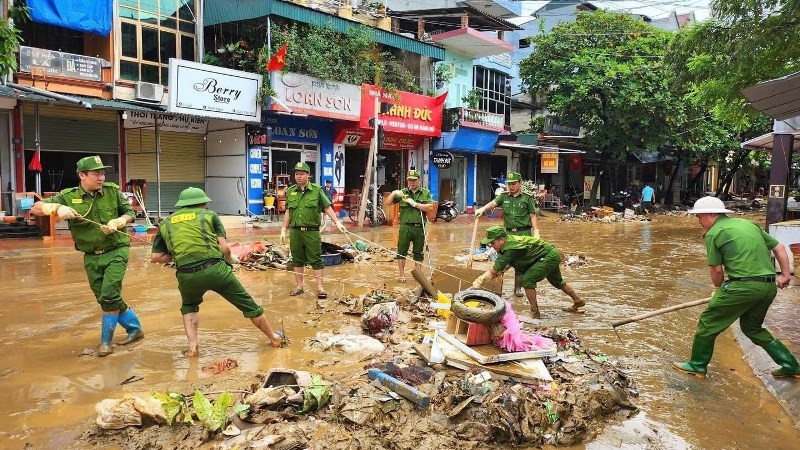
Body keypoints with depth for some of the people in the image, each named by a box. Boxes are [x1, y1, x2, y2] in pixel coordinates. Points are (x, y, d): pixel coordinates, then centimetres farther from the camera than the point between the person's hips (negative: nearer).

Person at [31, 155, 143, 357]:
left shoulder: (113, 191, -7)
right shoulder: (69, 196, -7)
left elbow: (129, 213, 4)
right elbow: (36, 208, -7)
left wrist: (117, 222, -17)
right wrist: (57, 208, -27)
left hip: (116, 251, -3)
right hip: (91, 257, 3)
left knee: (109, 296, -10)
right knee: (106, 299, 10)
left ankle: (106, 342, 7)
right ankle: (134, 329, 28)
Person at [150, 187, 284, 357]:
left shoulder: (165, 223, 20)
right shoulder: (209, 215, 14)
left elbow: (155, 257, 15)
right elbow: (224, 248, 4)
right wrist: (230, 259, 23)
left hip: (186, 275, 2)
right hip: (214, 269, -2)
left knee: (189, 307, 34)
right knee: (248, 304, 16)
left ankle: (192, 347, 21)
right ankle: (274, 338, 29)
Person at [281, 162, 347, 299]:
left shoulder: (317, 190, -2)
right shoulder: (290, 191, 7)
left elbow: (327, 208, -2)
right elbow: (288, 212, 13)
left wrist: (337, 222, -10)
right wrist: (284, 229, 12)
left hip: (312, 231, -3)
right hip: (295, 231, 3)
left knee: (316, 259, 1)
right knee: (297, 259, 12)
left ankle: (320, 287, 7)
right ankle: (299, 285, 24)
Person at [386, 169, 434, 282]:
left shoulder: (425, 193, 7)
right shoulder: (403, 193, 10)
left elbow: (430, 207, -6)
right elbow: (388, 202, 6)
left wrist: (415, 204, -13)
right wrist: (394, 193, -12)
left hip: (419, 227, 0)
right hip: (405, 227, 0)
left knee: (418, 252, 9)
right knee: (402, 251, 1)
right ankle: (402, 274, 10)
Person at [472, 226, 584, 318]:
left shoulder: (511, 249, -32)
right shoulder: (507, 240, -6)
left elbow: (494, 271, -33)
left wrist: (479, 281, -28)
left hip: (549, 256, -10)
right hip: (552, 255, 10)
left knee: (528, 279, -19)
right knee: (557, 282, 28)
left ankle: (534, 312, -7)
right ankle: (578, 301, 50)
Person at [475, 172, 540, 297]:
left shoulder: (527, 198, 2)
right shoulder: (503, 196, 7)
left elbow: (533, 216, 0)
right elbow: (493, 203, -11)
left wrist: (536, 232, -8)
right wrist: (482, 208, -31)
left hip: (524, 233, -2)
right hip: (509, 232, 2)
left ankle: (518, 288, 13)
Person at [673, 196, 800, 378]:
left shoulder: (713, 233, -3)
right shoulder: (749, 224, 18)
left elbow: (716, 269, -3)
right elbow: (779, 248, 19)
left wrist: (720, 288, 14)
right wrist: (785, 274, 21)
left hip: (744, 285, -8)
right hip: (769, 286, 8)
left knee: (708, 322, 7)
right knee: (752, 327, 28)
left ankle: (697, 365, 15)